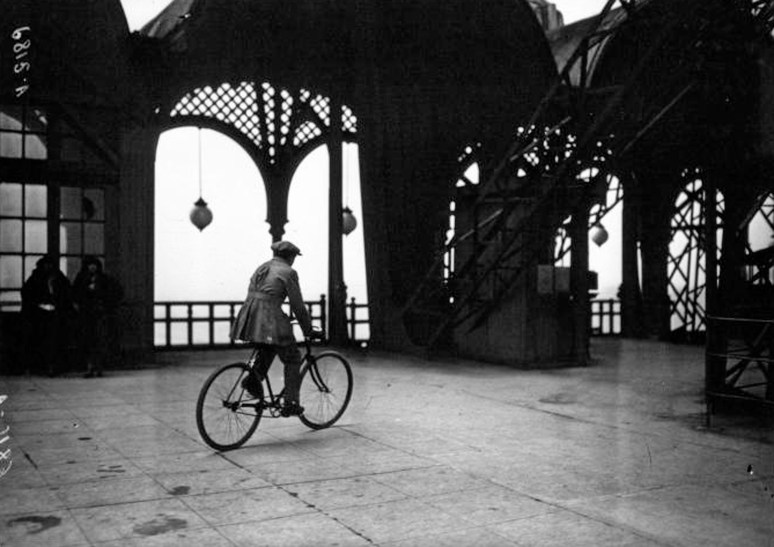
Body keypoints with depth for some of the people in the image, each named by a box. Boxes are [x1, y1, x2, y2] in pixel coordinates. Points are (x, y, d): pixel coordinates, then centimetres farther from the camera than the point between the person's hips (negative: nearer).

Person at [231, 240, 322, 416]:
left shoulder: (261, 268, 21)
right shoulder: (288, 272, -1)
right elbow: (298, 306, -2)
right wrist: (309, 330, 8)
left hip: (248, 318, 7)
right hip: (269, 319, -7)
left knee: (268, 348, 32)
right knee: (292, 358, 8)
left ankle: (253, 379, 14)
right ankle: (290, 404, 6)